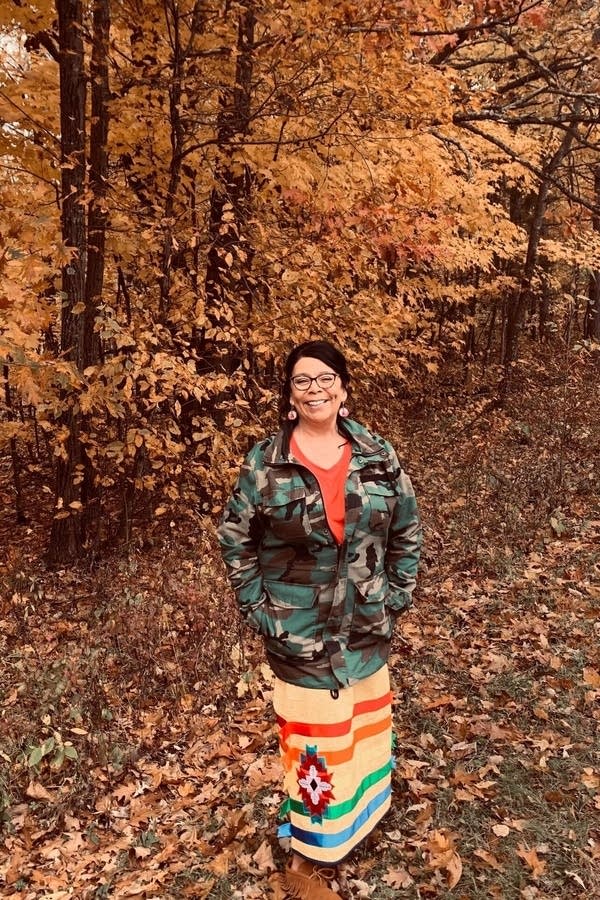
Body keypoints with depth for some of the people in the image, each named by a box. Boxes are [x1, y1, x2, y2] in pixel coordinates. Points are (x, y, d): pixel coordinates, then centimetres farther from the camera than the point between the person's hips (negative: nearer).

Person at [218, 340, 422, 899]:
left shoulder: (379, 456, -4)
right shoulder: (264, 464, -10)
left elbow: (407, 530, 6)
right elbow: (234, 540, -2)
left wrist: (397, 595, 1)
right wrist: (257, 610, -5)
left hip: (367, 628, 4)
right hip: (299, 632, -3)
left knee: (362, 731, 20)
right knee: (314, 739, 9)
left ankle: (349, 828, 45)